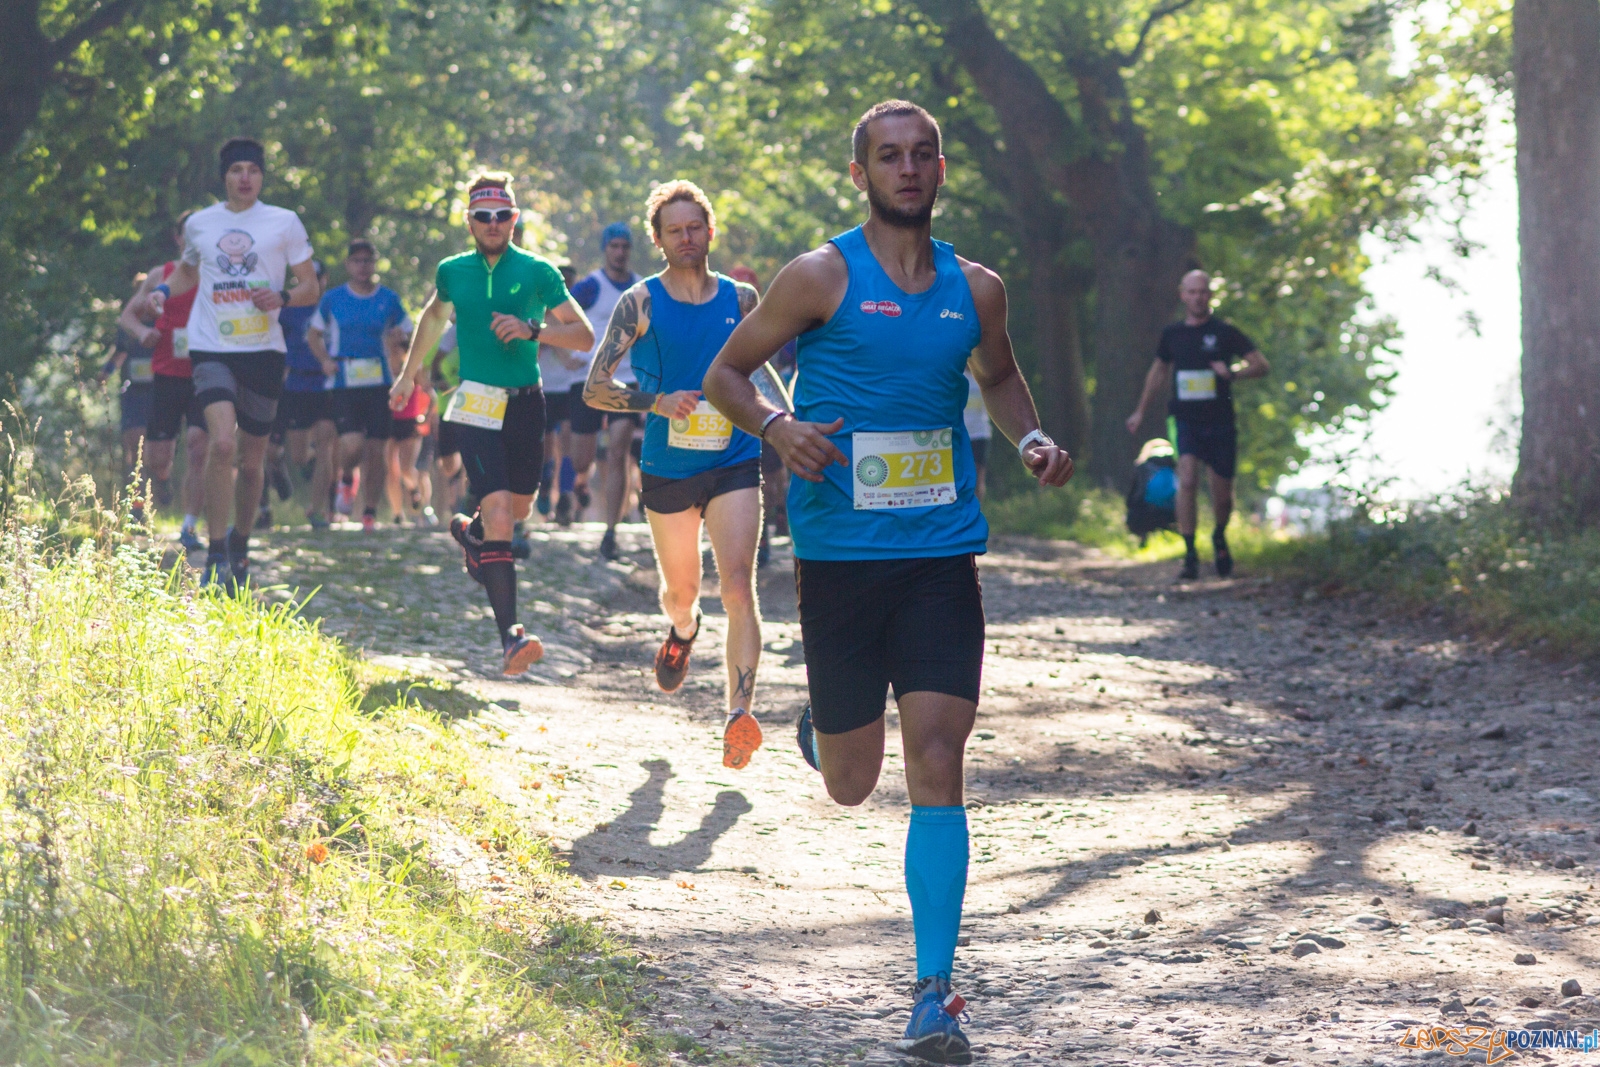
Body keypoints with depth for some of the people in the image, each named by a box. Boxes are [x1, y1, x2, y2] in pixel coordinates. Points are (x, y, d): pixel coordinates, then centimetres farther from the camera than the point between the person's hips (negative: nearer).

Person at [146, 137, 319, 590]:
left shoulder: (285, 222, 5)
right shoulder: (200, 223, 9)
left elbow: (311, 288, 7)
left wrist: (283, 297, -15)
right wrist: (164, 289, 6)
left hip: (264, 351, 1)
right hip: (212, 349, -1)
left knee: (252, 460, 8)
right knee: (222, 443, -22)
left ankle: (240, 546, 31)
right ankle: (215, 555, -15)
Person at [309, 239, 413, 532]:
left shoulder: (389, 299, 6)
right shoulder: (333, 299, 5)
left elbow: (407, 333, 15)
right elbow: (314, 335, 16)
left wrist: (399, 339, -9)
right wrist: (325, 360, -1)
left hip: (379, 384, 1)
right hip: (345, 384, -1)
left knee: (376, 452, 0)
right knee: (352, 447, -16)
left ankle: (370, 511, 14)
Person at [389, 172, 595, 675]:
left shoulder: (537, 272, -2)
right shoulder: (452, 272, 4)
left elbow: (584, 336, -2)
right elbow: (434, 317, 26)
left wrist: (532, 330, -17)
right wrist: (408, 374, 32)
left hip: (526, 404, 2)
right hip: (476, 404, -2)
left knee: (518, 507, 18)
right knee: (499, 514, -17)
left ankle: (469, 531, 54)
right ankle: (510, 635, -22)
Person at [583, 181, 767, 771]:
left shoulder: (741, 299, 3)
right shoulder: (640, 303, -4)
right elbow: (595, 387, -8)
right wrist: (658, 402, -22)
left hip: (735, 462, 0)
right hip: (667, 470, 0)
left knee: (738, 585, -18)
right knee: (681, 590, 17)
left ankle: (740, 713, -20)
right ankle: (682, 630, 55)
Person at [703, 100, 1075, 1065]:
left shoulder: (977, 289, 7)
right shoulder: (821, 278, -4)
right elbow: (727, 374, 3)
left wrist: (1032, 440, 6)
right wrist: (778, 427, -18)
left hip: (941, 554, 2)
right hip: (840, 553, -2)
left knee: (938, 766, -9)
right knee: (852, 784, 7)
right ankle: (820, 728, 47)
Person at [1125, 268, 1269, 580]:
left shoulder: (1225, 332, -2)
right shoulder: (1172, 334, 6)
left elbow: (1261, 364, -1)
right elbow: (1159, 371, 23)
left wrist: (1233, 373, -20)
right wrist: (1141, 411, 29)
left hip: (1220, 423, -1)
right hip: (1186, 422, 1)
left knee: (1222, 493, 7)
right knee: (1187, 481, -20)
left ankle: (1219, 537, 40)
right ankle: (1190, 555, -15)